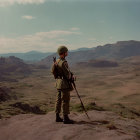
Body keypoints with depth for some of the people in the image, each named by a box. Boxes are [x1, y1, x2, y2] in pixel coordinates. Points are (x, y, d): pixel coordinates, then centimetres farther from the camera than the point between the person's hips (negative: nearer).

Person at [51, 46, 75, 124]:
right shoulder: (63, 62, -19)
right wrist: (71, 77, 5)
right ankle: (66, 118, 1)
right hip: (64, 83, -10)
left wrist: (72, 75, 3)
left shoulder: (57, 61, 11)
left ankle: (58, 117, 20)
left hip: (59, 83, 10)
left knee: (59, 100, 13)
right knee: (65, 101, -4)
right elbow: (67, 74, -16)